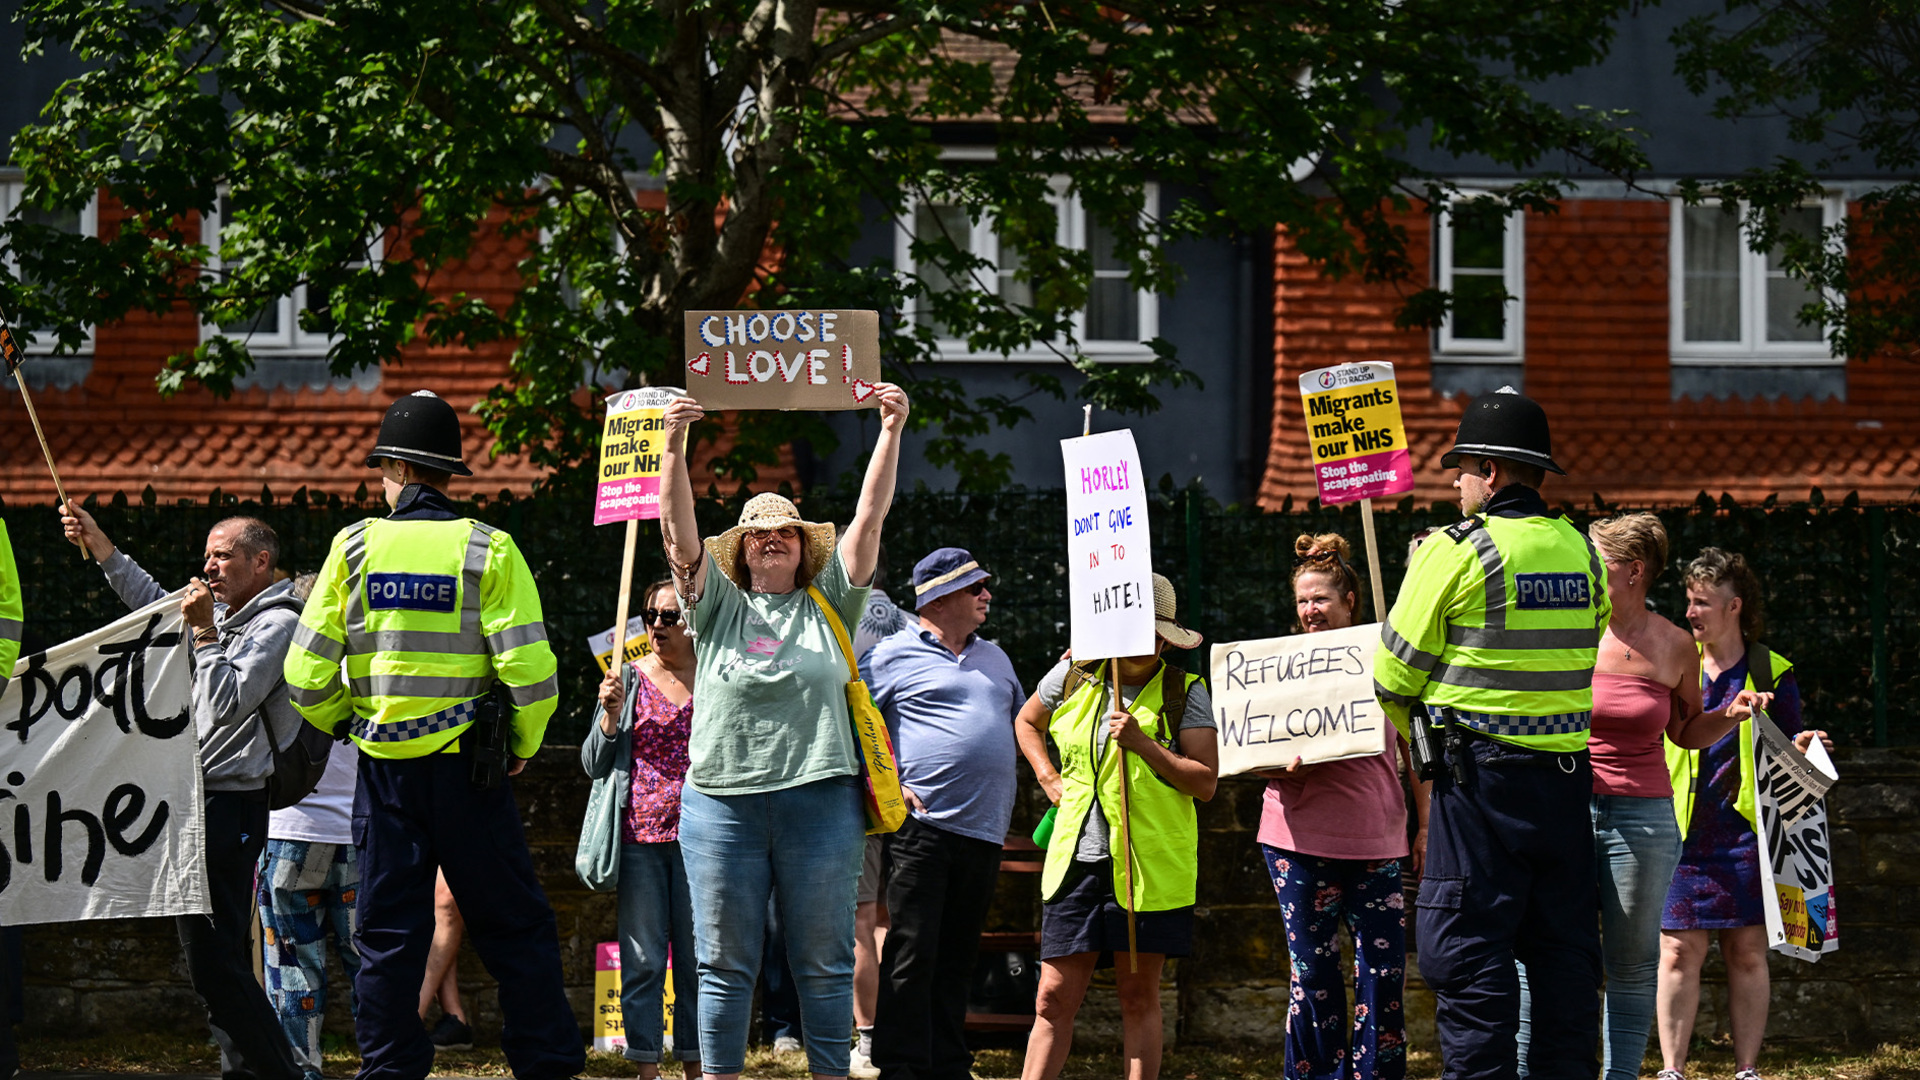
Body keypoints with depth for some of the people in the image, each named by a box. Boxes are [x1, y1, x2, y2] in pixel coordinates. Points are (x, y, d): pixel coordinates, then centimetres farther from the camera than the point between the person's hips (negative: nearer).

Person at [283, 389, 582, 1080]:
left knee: (387, 933, 8)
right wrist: (522, 745, 6)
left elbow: (306, 673, 0)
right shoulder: (487, 549, -4)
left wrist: (345, 725, 18)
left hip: (384, 766, 1)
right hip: (468, 765, -1)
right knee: (513, 927, 5)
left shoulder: (355, 546, 0)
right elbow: (528, 668, -11)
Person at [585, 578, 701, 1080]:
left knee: (696, 957, 2)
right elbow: (595, 764, 8)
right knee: (642, 959, 0)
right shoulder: (628, 679, 8)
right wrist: (611, 714, -7)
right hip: (639, 836, 0)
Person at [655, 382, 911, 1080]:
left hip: (819, 804, 0)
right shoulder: (718, 605, 10)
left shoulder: (828, 604, 11)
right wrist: (674, 444, -15)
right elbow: (678, 527, -1)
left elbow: (870, 517, 3)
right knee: (725, 962, 4)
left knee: (824, 962, 4)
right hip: (722, 804, 0)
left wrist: (892, 432, -7)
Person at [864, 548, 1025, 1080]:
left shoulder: (994, 658, 21)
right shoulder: (893, 655, 0)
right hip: (923, 824, -6)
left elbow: (1024, 722, 34)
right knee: (912, 953, -8)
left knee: (956, 958, 10)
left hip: (984, 832, 6)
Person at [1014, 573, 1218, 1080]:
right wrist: (1048, 778, 13)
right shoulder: (1074, 677, 8)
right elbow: (1026, 722, 28)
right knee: (1055, 997, 1)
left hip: (1151, 863, -2)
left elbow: (1205, 782, -6)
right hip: (1077, 859, 2)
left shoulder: (1184, 693, 1)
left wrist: (1143, 743, -15)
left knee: (1139, 995, 3)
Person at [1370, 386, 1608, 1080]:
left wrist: (1402, 734, 18)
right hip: (1569, 772, 6)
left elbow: (1394, 676, -2)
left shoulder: (1455, 551, -8)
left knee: (1468, 948, -3)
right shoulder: (1582, 553, 9)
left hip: (1482, 771, -6)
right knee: (1564, 947, 9)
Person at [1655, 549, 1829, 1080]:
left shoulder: (1772, 674, 5)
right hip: (1684, 832, 1)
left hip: (1746, 832, -1)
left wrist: (1800, 750, -10)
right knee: (1679, 951, -4)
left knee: (1747, 953, 1)